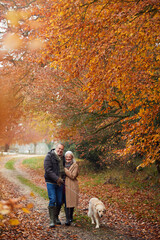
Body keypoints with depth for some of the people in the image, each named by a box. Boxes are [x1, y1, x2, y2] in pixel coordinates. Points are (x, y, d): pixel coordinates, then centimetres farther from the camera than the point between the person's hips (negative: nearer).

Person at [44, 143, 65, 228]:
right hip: (51, 182, -5)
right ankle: (52, 220, -6)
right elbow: (48, 170, -17)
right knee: (52, 200, -11)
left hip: (60, 183, 5)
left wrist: (63, 179, 7)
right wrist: (57, 179, -22)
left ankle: (56, 217, 26)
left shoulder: (63, 158, 10)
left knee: (59, 201, 8)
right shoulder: (49, 156, -9)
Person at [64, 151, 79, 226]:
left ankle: (71, 217, 19)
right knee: (66, 202, -2)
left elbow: (73, 176, -13)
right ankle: (68, 219, 0)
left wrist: (65, 169, -14)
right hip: (65, 185, 3)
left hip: (72, 186, -3)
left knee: (72, 202, 4)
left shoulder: (75, 165, -3)